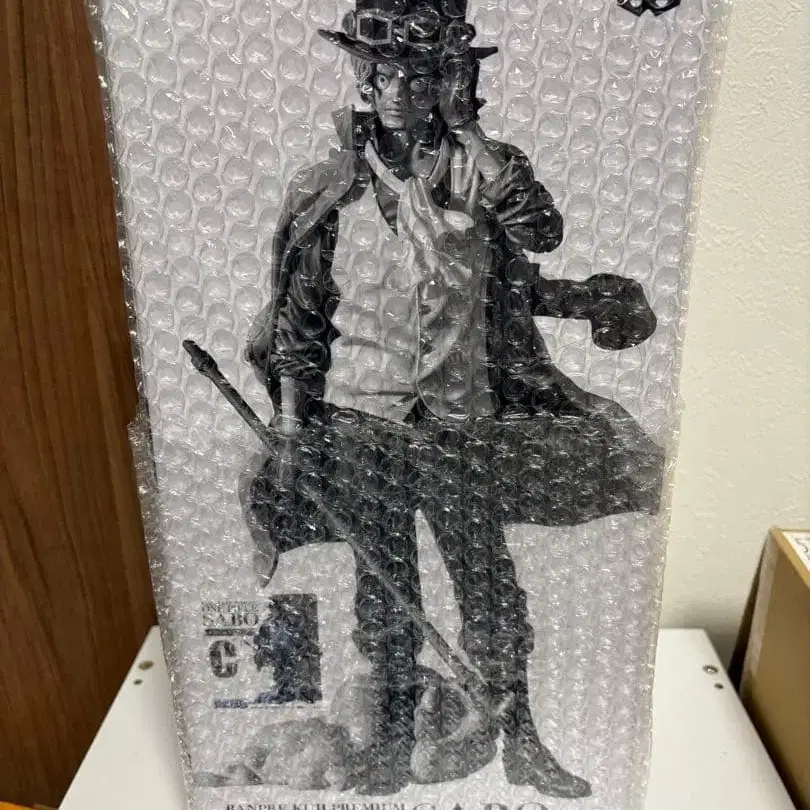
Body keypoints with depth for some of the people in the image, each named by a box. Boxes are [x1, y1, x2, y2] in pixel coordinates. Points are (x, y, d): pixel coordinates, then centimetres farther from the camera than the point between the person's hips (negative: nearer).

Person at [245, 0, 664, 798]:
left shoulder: (477, 172, 1)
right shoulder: (329, 187, 0)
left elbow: (541, 231, -20)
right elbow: (298, 320, 2)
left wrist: (464, 129, -17)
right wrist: (290, 431, -1)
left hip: (462, 419, 0)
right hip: (359, 419, 1)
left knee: (488, 582, 8)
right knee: (384, 582, 13)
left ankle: (519, 740, 30)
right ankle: (395, 730, 35)